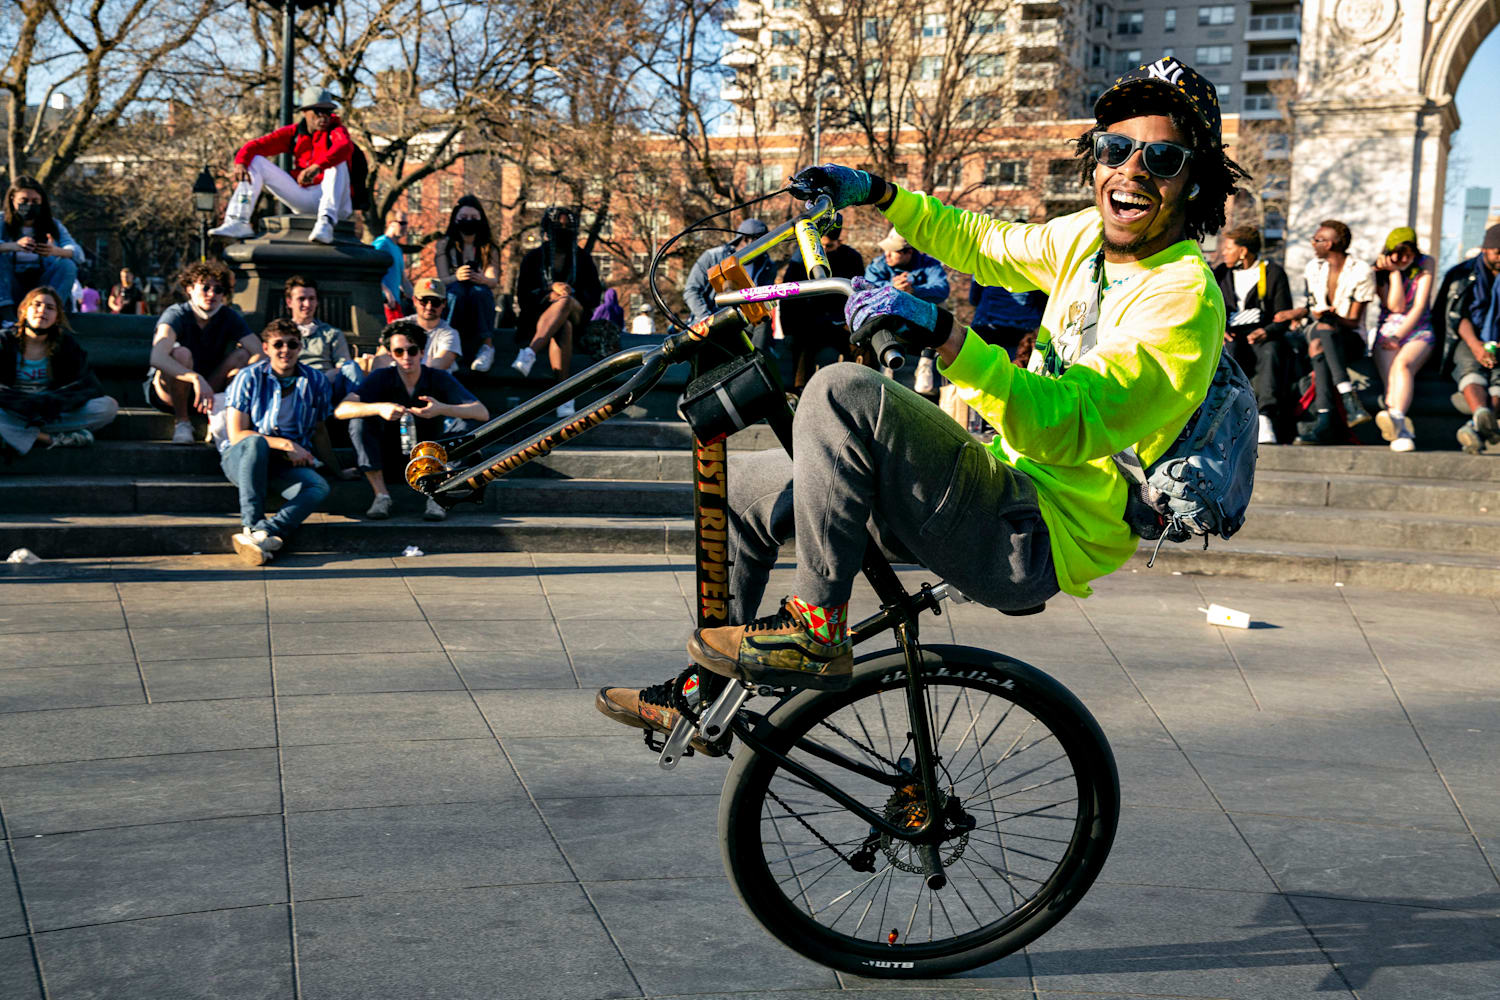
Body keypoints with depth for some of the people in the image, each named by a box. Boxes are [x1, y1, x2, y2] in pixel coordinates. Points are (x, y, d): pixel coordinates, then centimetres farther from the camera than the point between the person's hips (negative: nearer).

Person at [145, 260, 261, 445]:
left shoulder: (229, 318, -4)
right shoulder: (177, 314, -18)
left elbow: (259, 353, -18)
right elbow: (157, 358, -37)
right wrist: (196, 378, -53)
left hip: (208, 388, 4)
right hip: (166, 390, -4)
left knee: (243, 354, -15)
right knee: (181, 353, -33)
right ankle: (182, 423, -20)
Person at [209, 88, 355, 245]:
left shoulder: (335, 130, -7)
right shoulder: (293, 132, 7)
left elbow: (345, 146, -33)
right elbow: (257, 145, 0)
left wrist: (317, 167, -49)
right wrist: (240, 163, -23)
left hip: (337, 203, -5)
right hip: (302, 203, 5)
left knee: (337, 161, -31)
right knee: (255, 161, 0)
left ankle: (326, 223, -46)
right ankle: (238, 223, -14)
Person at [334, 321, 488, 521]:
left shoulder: (439, 379, -9)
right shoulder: (381, 379, -7)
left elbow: (482, 413, -21)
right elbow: (341, 410, -20)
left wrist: (442, 409, -38)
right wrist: (379, 408, -38)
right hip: (392, 458, 1)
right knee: (359, 421, -22)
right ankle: (381, 496, -19)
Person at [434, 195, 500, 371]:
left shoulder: (488, 248, 8)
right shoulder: (444, 245, 7)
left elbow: (494, 281, -8)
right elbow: (442, 279, -6)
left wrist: (482, 279, -35)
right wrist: (456, 277, -32)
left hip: (481, 302, 1)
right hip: (451, 300, -1)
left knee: (479, 290, -33)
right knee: (457, 289, -34)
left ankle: (487, 345, -37)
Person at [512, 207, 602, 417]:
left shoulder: (582, 259, 18)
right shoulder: (533, 258, 14)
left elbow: (594, 295, 10)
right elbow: (523, 295, 3)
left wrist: (571, 294, -12)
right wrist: (551, 291, -15)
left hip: (576, 315, 1)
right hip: (540, 316, -1)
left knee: (565, 302, -38)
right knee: (563, 328, -39)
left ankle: (530, 352, -56)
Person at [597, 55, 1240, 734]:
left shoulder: (1182, 296, -18)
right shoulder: (1087, 236, 9)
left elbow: (1065, 429, -31)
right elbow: (980, 243, 28)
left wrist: (944, 334, -42)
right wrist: (876, 193, 17)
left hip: (1042, 540, -9)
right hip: (1011, 489, 9)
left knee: (845, 392, -30)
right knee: (739, 480, 14)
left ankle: (815, 630, -17)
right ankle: (704, 694, 25)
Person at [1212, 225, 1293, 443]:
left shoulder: (1274, 272, 9)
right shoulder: (1221, 274, 18)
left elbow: (1283, 316, 3)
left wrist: (1267, 332, -18)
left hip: (1264, 336, -1)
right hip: (1232, 336, 1)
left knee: (1271, 352, -36)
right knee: (1230, 350, -35)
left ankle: (1265, 417, -50)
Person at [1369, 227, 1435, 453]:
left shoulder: (1426, 264, 4)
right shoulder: (1380, 269, 6)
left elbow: (1419, 306, -4)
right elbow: (1396, 306, -5)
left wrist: (1398, 335, -12)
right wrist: (1394, 272, -9)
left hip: (1418, 332, -2)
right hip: (1387, 332, 2)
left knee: (1402, 364, -35)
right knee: (1391, 379, -28)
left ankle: (1396, 417, -59)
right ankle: (1403, 433, -45)